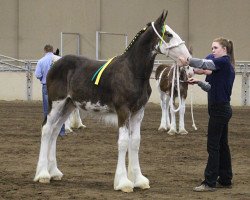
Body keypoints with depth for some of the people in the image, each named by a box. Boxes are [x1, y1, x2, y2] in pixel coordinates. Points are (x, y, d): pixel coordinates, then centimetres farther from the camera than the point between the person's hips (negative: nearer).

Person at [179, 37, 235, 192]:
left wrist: (188, 61, -26)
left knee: (213, 146, -7)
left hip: (219, 109, -10)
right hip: (222, 109, 10)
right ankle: (225, 180, 20)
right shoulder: (225, 66, 15)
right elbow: (212, 88, 18)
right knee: (222, 145, 14)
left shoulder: (224, 62, -12)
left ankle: (209, 183, -5)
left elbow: (205, 64, -27)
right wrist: (198, 82, 7)